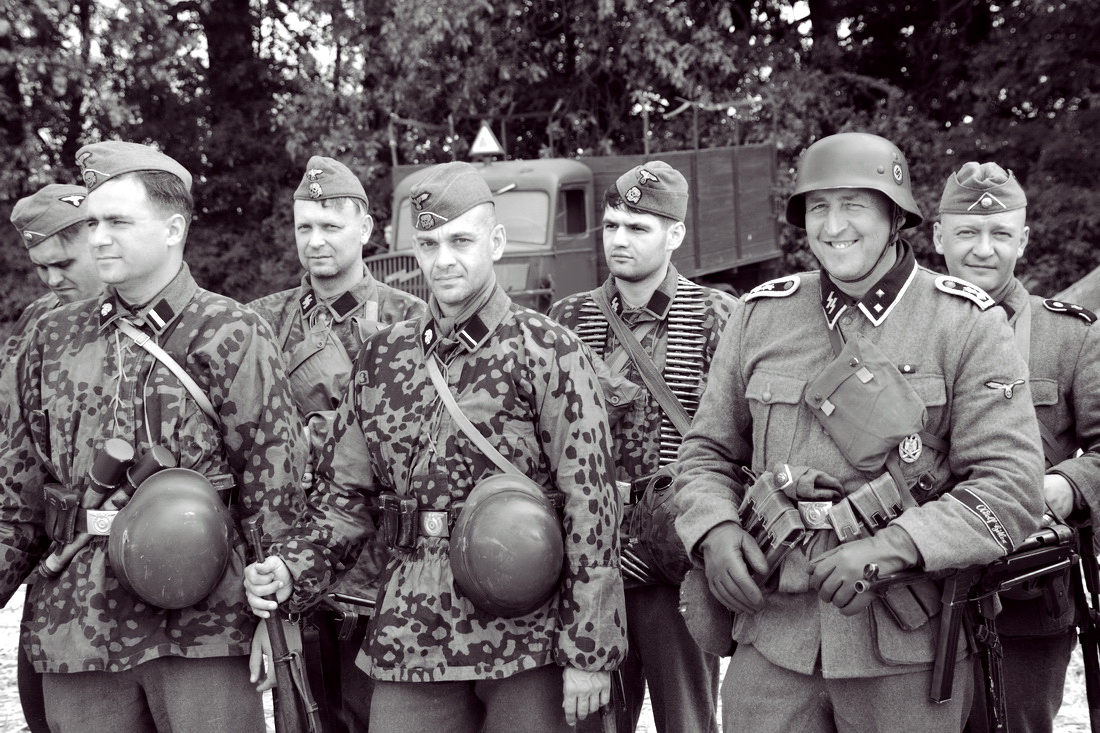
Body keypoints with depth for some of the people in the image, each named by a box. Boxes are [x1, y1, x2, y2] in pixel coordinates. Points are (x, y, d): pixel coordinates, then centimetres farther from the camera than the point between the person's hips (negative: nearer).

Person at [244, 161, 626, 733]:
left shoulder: (550, 353, -6)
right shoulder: (382, 358, 8)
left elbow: (590, 504, -10)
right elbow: (345, 492, 13)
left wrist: (590, 653, -12)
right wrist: (289, 568, -5)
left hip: (526, 639, -4)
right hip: (409, 636, 4)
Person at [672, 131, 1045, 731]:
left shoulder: (968, 325, -3)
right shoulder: (761, 316, 7)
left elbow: (1011, 488, -10)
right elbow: (706, 453, 14)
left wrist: (889, 550, -21)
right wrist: (714, 529, -7)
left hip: (907, 649, -2)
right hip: (771, 641, 2)